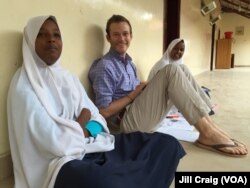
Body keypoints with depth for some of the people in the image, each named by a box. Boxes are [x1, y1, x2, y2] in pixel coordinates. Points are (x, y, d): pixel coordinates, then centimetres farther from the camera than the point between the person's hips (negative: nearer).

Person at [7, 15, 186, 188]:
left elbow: (97, 118, 9)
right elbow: (57, 143, -19)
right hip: (60, 159, -7)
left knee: (167, 144, -2)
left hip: (94, 146, 7)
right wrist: (82, 121, -3)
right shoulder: (24, 84, -8)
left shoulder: (68, 77, 14)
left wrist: (87, 131, -13)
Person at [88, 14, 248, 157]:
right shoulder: (105, 67, -10)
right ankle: (207, 132, -20)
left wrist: (145, 90, -1)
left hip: (142, 116, 9)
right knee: (171, 71, -21)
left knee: (181, 71, 1)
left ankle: (208, 124, -8)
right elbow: (104, 112, -16)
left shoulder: (129, 62, 18)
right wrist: (134, 93, -10)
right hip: (128, 122, -9)